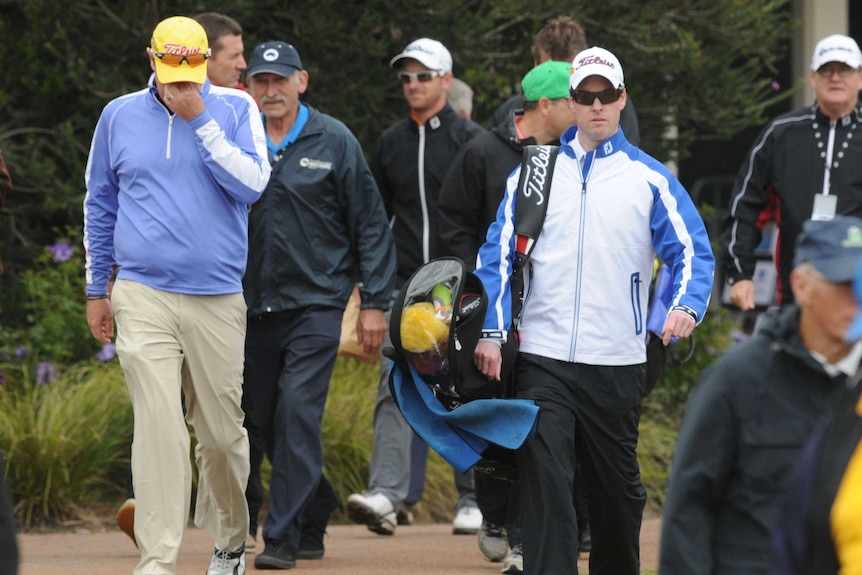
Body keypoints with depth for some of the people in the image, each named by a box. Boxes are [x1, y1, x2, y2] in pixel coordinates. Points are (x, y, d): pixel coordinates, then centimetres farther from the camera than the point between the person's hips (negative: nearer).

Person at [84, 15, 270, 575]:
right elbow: (100, 205, 17)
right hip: (143, 296, 0)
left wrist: (200, 120, -13)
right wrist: (97, 290, 17)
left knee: (223, 432, 6)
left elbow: (251, 185, -11)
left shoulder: (235, 109, 3)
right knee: (159, 428, -12)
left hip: (220, 297, 0)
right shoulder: (120, 115, 8)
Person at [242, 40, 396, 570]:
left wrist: (375, 302, -2)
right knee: (271, 420, 8)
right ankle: (317, 512, 28)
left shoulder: (333, 142, 0)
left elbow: (370, 224, 3)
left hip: (316, 302, -3)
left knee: (298, 410, -14)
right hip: (256, 305, 3)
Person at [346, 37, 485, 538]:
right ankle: (385, 496, -22)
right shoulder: (391, 144, 14)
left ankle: (474, 500, 13)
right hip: (405, 285, 3)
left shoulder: (470, 140, 1)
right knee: (395, 387, -11)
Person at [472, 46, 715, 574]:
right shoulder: (533, 173, 8)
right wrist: (492, 331, -4)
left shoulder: (649, 179, 4)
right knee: (545, 484, -11)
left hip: (618, 362, 0)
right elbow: (499, 253, 7)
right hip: (543, 360, 0)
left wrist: (687, 305, -23)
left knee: (618, 486, 13)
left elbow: (691, 249, -2)